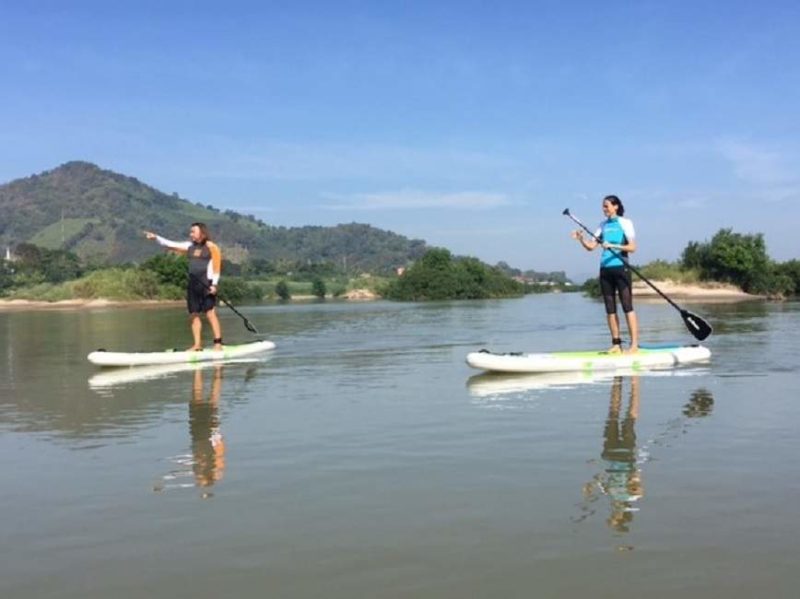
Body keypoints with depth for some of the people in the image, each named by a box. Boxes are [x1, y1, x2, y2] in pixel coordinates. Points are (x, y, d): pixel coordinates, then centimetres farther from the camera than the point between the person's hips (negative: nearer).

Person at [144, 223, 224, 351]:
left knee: (210, 313, -12)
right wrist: (156, 238, 6)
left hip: (206, 284, -7)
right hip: (193, 284, 7)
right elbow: (171, 245, 15)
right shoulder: (190, 246, 15)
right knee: (194, 315, 4)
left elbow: (216, 267, -8)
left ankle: (218, 343, -13)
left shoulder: (211, 247, -2)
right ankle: (197, 344, 7)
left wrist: (214, 284, -15)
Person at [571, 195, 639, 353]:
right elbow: (591, 246, 9)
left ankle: (634, 345, -9)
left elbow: (632, 247, -9)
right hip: (605, 269, 6)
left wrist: (613, 246, -21)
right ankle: (616, 344, 12)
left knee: (627, 307, -8)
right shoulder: (603, 225, 13)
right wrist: (581, 239, -9)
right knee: (610, 309, 6)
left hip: (621, 268, -6)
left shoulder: (625, 223, -2)